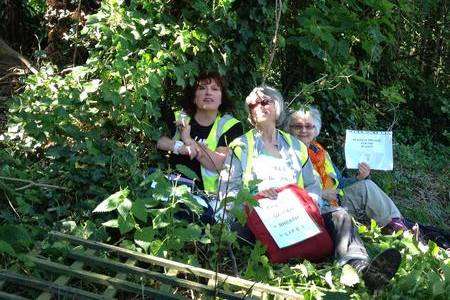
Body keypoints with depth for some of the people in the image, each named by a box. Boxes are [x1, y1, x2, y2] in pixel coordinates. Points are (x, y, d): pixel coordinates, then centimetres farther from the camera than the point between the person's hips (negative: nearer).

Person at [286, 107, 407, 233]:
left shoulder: (320, 152, 18)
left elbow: (339, 183, 20)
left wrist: (359, 178, 1)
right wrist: (320, 194, -20)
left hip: (334, 201, 7)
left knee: (365, 186, -7)